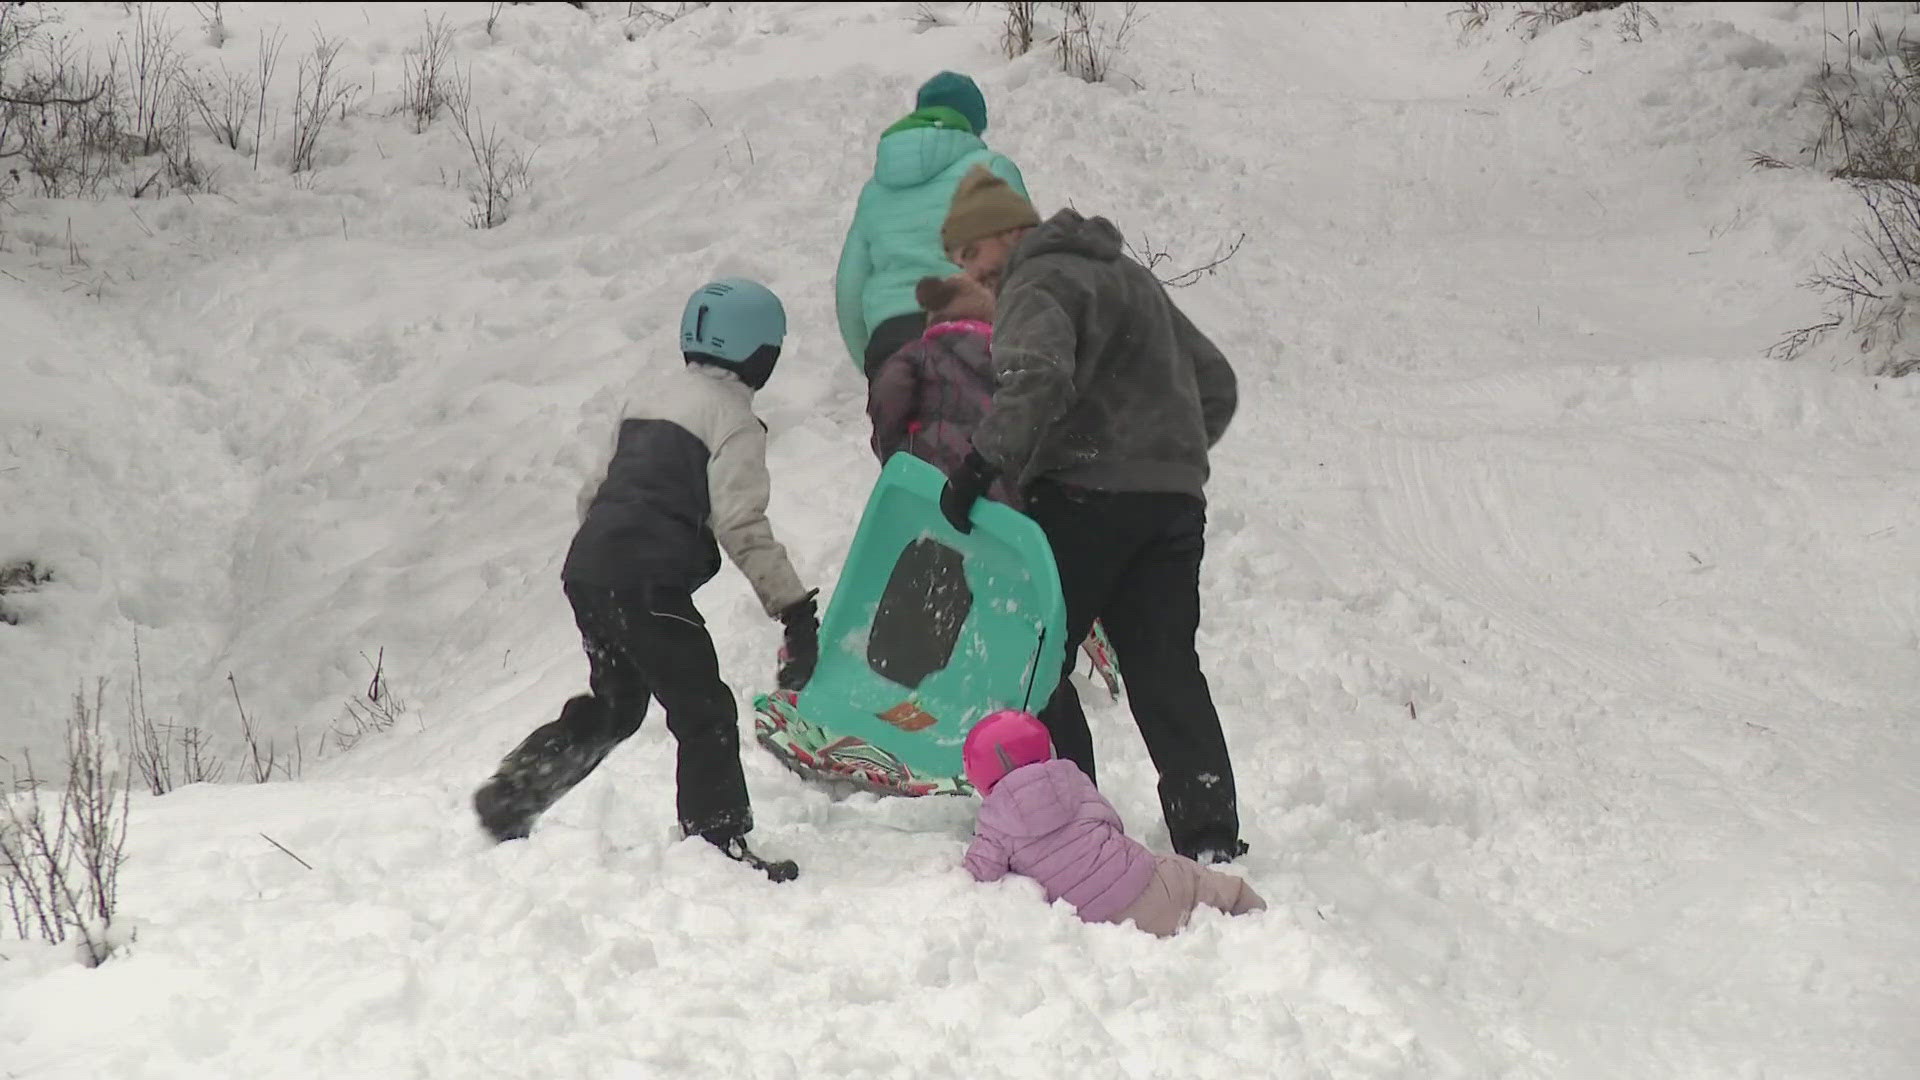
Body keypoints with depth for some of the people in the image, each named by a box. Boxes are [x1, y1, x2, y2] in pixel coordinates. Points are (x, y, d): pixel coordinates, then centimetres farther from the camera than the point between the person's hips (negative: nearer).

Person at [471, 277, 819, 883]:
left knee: (614, 706, 23)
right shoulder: (733, 419, -5)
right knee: (706, 716, -1)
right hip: (648, 586, -8)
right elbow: (742, 526, -15)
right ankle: (719, 846, -1)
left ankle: (511, 796, 19)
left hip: (588, 570, 8)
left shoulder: (651, 405, 21)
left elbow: (595, 492, 24)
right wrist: (794, 609, -16)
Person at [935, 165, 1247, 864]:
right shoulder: (1129, 276, 24)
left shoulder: (1040, 283, -4)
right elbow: (1215, 384, 28)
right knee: (1166, 669, 7)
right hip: (1175, 497, 8)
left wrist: (983, 464, -29)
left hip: (1086, 495, -8)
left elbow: (1038, 379, -26)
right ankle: (1210, 836, 1)